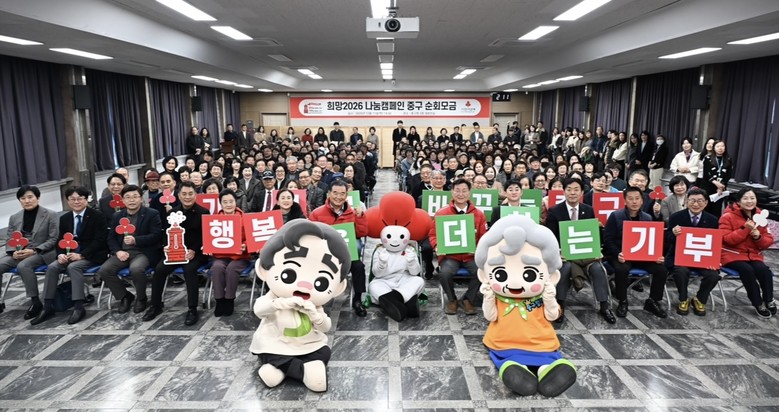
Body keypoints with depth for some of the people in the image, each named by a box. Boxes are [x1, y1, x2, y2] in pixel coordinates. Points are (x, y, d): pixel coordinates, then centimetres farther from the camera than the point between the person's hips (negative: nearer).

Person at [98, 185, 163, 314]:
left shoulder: (152, 214, -1)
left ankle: (141, 298, -6)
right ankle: (125, 296, 4)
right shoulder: (117, 216, 14)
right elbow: (111, 237, 12)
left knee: (136, 269, -35)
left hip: (143, 252, -5)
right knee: (103, 270, -19)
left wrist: (136, 240, -23)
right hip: (122, 252, 5)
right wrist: (118, 251, -9)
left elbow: (156, 236, -9)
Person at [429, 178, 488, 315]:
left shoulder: (478, 214, 6)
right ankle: (451, 300, 2)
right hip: (449, 255, -1)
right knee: (445, 273, -32)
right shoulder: (442, 212, 1)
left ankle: (468, 299, 2)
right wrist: (437, 246, -15)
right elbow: (433, 234, 6)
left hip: (471, 255, 1)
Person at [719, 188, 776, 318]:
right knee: (747, 270, -30)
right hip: (732, 254, -4)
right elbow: (726, 239, -17)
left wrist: (758, 237, -16)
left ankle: (769, 301, -6)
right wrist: (745, 229, -26)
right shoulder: (728, 216, -9)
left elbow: (768, 242, 7)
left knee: (764, 270, -26)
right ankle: (758, 304, -15)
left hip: (753, 254, 4)